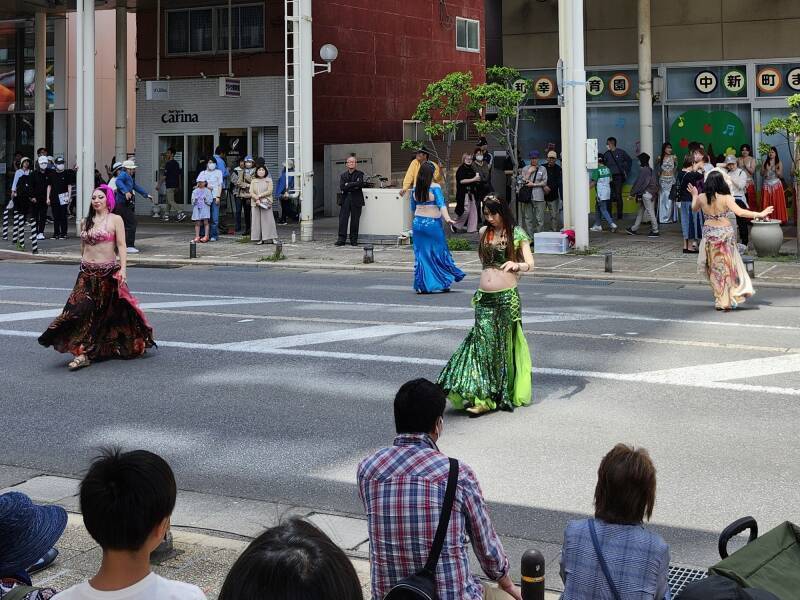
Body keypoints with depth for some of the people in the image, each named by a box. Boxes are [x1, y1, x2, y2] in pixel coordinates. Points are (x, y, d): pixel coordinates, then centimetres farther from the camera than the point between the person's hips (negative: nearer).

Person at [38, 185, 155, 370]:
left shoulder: (115, 219, -1)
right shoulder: (85, 222, 12)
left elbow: (121, 246, -7)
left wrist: (123, 269, -16)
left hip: (108, 272, -3)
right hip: (87, 272, 4)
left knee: (110, 311, 4)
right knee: (82, 308, -10)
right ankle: (82, 353, -10)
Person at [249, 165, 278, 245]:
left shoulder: (269, 180, 7)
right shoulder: (253, 181, 13)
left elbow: (269, 191, -4)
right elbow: (251, 193, 3)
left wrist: (260, 195, -12)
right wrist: (257, 199, -13)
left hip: (266, 202, -2)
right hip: (255, 203, 2)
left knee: (268, 220, -7)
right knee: (257, 220, -3)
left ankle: (273, 238, -6)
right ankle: (260, 239, -2)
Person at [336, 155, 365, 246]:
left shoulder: (359, 174, 6)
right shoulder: (343, 175, 14)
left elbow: (360, 184, -15)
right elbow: (342, 187, -2)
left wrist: (348, 185, -9)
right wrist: (354, 186, -10)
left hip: (356, 200, -2)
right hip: (345, 199, 2)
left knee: (355, 220, -1)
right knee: (343, 219, -4)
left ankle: (354, 239, 6)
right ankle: (341, 239, -3)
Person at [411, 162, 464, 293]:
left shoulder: (415, 189, 5)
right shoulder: (435, 188, -11)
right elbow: (441, 204, -23)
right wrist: (447, 218, -32)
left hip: (417, 223, 5)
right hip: (432, 223, -5)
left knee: (421, 254, 8)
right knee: (439, 253, 7)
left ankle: (422, 286, 6)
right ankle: (444, 283, 13)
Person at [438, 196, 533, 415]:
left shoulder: (517, 234, -1)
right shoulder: (484, 232, 12)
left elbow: (530, 263, -9)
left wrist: (517, 265, -30)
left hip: (507, 297, -4)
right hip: (484, 297, 4)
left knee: (503, 345, 2)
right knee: (482, 342, -7)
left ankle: (504, 396, 12)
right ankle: (480, 396, -10)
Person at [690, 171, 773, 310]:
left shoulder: (701, 198, -4)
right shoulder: (726, 198, -14)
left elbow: (694, 208, 16)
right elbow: (739, 212, -23)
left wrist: (694, 195, 34)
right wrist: (759, 214, -18)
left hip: (709, 233, 2)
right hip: (725, 233, -2)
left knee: (715, 267, 13)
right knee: (728, 266, 8)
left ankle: (720, 300, 15)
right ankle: (727, 300, 6)